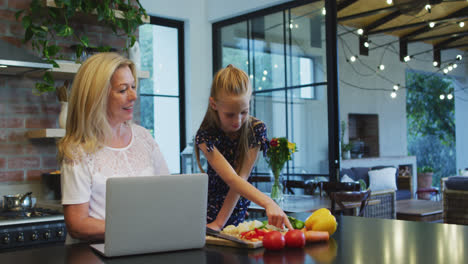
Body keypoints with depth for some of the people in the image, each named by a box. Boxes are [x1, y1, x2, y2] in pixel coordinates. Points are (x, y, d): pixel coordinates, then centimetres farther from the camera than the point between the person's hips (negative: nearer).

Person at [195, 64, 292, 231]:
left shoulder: (256, 130, -11)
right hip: (210, 209, -1)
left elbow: (242, 177, -15)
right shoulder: (206, 135, -17)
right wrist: (269, 203, -42)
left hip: (238, 210, 1)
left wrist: (219, 223, -19)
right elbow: (232, 179, -28)